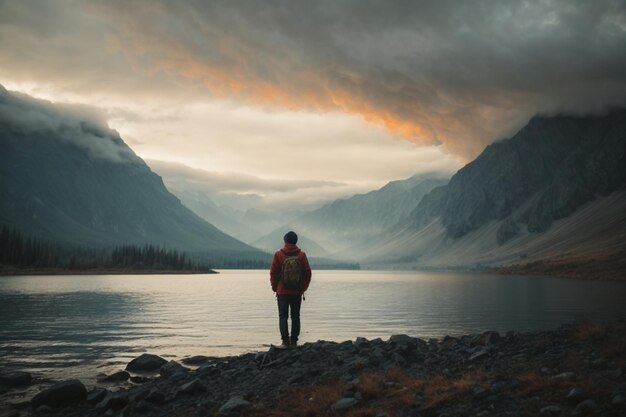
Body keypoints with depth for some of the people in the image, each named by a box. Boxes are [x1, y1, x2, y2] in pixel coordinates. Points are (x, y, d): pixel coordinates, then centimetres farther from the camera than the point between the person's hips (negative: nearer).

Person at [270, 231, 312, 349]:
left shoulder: (278, 254, -6)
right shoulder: (301, 255, -2)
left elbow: (273, 273, -3)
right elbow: (307, 273, 0)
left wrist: (275, 288, 9)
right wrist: (303, 288, 10)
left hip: (282, 292, -1)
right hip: (297, 292, 2)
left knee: (283, 316, 3)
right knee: (295, 316, 9)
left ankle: (285, 341, -6)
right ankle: (294, 342, 9)